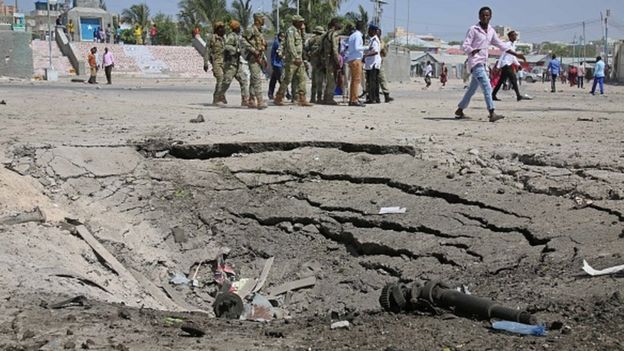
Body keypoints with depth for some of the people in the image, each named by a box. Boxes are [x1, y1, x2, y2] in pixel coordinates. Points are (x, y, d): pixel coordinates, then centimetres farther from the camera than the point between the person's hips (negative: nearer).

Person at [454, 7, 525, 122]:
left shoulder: (491, 31, 12)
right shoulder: (473, 30, -8)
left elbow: (500, 45, 20)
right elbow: (465, 46, -12)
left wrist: (516, 54, 17)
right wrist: (472, 51, -35)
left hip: (483, 64, 8)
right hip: (475, 62, -8)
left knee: (472, 89, 15)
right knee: (487, 87, -19)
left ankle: (459, 111, 27)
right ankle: (492, 114, -24)